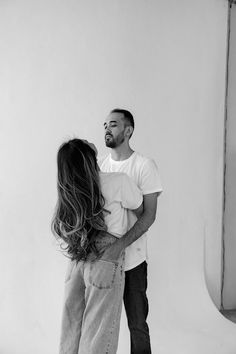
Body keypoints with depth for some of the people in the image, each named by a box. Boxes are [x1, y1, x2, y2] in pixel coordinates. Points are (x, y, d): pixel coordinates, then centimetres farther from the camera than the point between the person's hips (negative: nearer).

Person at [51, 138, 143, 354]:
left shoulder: (68, 193, 1)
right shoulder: (119, 182, -13)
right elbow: (142, 211, 2)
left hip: (76, 264, 5)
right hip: (105, 265, -5)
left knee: (71, 332, 16)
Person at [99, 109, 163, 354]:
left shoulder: (144, 166, -7)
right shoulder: (99, 166, 7)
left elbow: (149, 215, -14)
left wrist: (120, 244, -26)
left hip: (131, 260, -4)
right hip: (101, 258, 4)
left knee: (137, 324, 9)